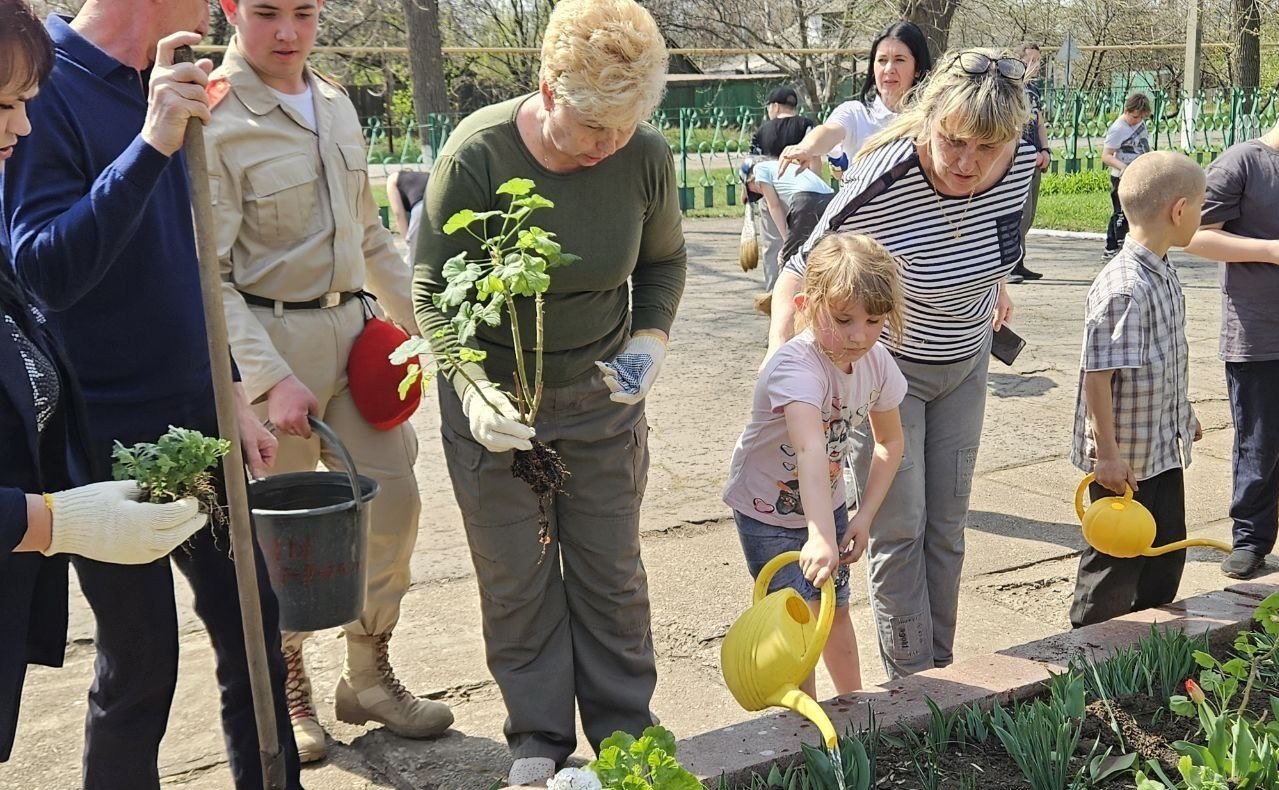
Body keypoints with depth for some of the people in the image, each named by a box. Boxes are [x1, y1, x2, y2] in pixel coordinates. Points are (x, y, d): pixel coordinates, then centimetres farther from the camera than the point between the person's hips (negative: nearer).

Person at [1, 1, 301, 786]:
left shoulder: (150, 92, 9)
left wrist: (233, 396, 16)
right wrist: (151, 146, -31)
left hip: (197, 423, 7)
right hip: (114, 441, -7)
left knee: (254, 630, 14)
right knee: (139, 671, 4)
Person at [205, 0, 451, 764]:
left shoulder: (334, 102, 9)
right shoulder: (213, 119, -13)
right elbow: (208, 275, -18)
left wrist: (423, 317, 18)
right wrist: (270, 379, -25)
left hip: (353, 328, 7)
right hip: (272, 341, -6)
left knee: (392, 497, 8)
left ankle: (369, 677, 26)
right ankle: (288, 691, 27)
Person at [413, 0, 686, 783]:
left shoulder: (646, 155, -13)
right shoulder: (476, 154, -22)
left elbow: (664, 260, 7)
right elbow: (432, 291, -13)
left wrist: (650, 337, -9)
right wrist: (472, 388, -27)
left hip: (603, 395, 2)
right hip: (495, 399, -2)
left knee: (611, 571, 12)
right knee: (516, 579, 8)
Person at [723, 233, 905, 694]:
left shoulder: (877, 362, -14)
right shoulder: (796, 366, -36)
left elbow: (890, 441, 1)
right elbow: (810, 449, -52)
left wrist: (864, 516, -8)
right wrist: (820, 536, -64)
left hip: (827, 501, 6)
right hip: (768, 510, -6)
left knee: (835, 609, 19)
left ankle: (851, 703, 41)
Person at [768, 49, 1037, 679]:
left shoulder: (1021, 164, -18)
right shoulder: (880, 189, -35)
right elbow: (801, 273, -24)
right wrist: (780, 355, -37)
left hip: (965, 361, 5)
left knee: (946, 526, 13)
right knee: (899, 532, -2)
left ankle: (942, 671, 26)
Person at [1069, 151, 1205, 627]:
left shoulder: (1164, 275, 5)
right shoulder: (1123, 289, -26)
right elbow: (1098, 374, -26)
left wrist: (1184, 415, 26)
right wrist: (1107, 454, -23)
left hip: (1165, 448, 10)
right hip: (1124, 460, -10)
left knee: (1168, 550, 20)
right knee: (1116, 559, 6)